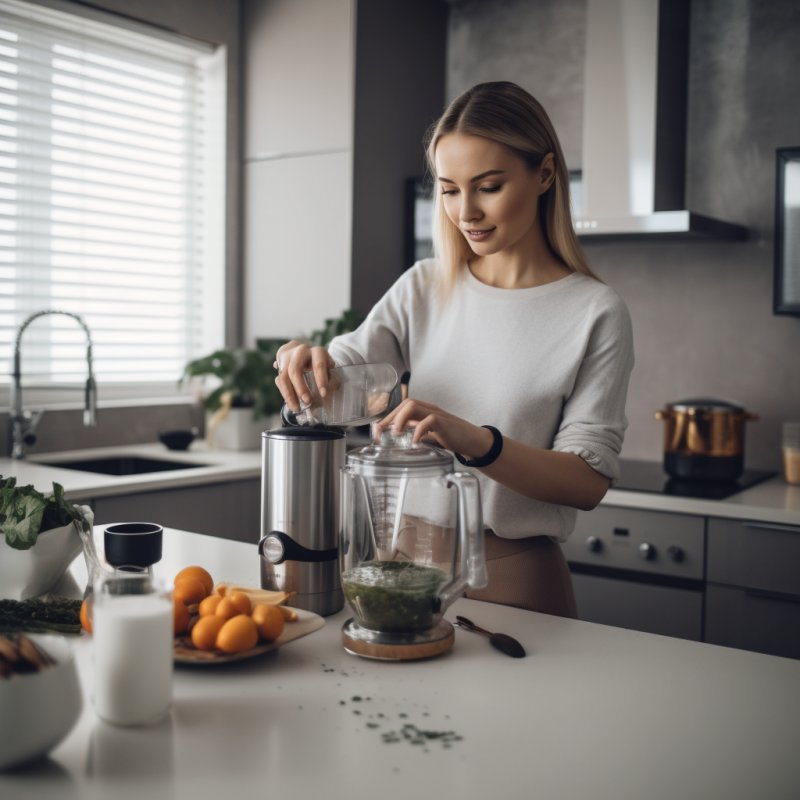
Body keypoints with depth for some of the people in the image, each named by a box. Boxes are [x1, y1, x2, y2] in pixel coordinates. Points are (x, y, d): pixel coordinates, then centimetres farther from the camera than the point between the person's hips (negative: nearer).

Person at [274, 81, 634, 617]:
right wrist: (304, 361, -26)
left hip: (515, 576, -4)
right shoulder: (423, 289, 4)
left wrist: (476, 441, -31)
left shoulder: (595, 313, -10)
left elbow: (589, 481, -15)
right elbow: (341, 372, -2)